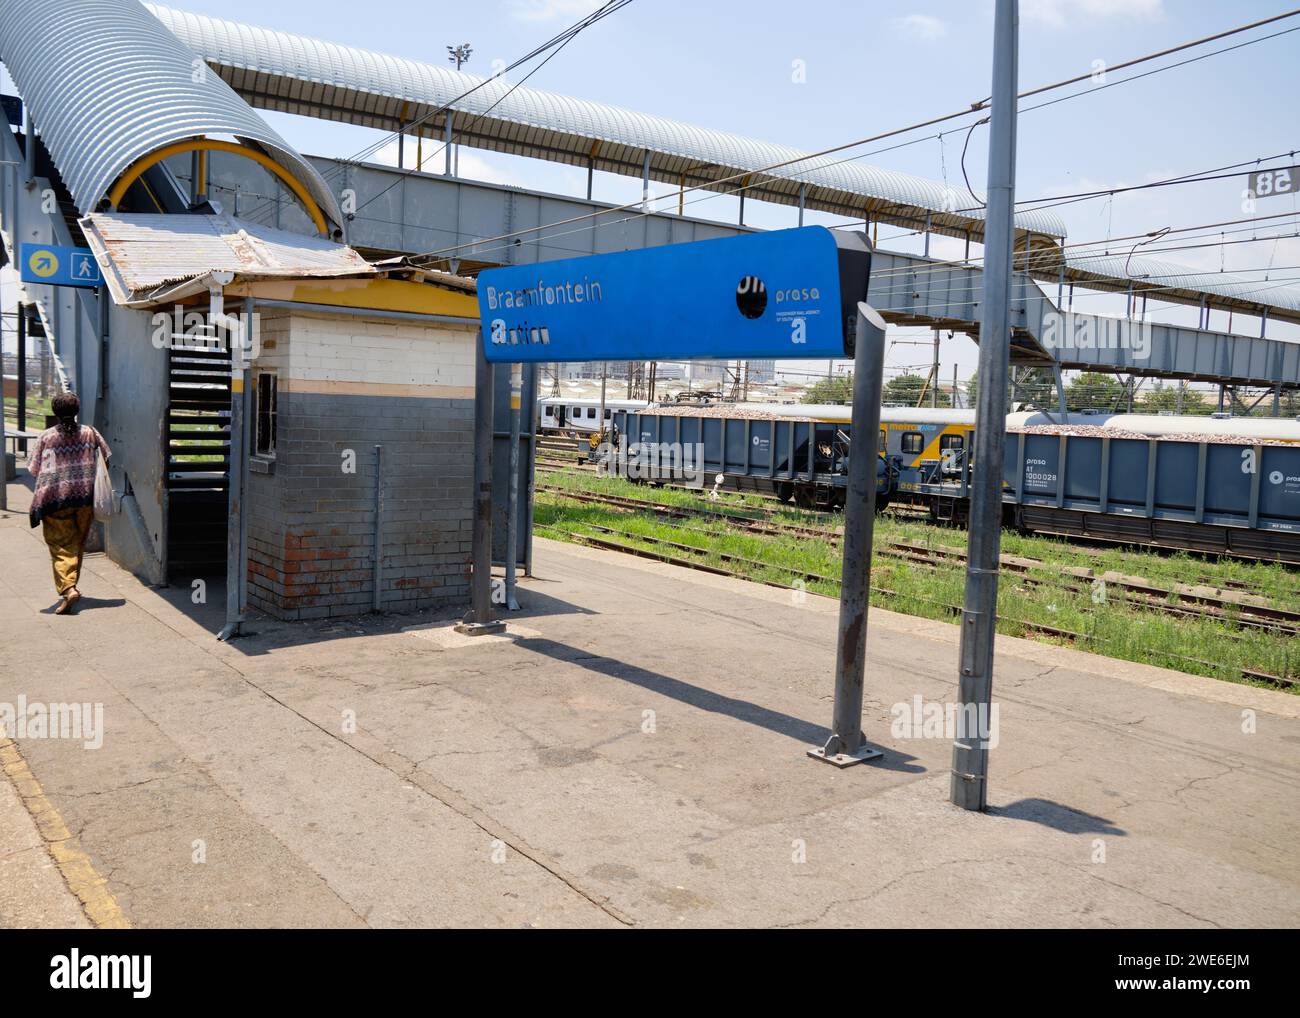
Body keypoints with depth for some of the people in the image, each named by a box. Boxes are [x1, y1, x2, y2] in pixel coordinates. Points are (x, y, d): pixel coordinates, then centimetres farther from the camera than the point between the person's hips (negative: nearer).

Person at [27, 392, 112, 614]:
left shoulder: (46, 436, -4)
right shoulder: (89, 433, 1)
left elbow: (34, 469, -2)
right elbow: (107, 458, 4)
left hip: (55, 498, -2)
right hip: (85, 497, 2)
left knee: (60, 546, 0)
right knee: (77, 545, 16)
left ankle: (68, 588, -17)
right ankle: (70, 585, 25)